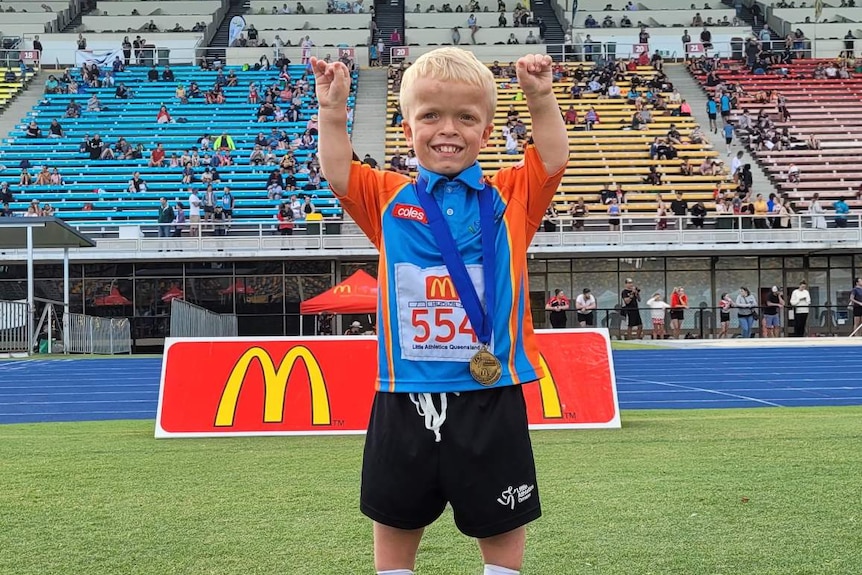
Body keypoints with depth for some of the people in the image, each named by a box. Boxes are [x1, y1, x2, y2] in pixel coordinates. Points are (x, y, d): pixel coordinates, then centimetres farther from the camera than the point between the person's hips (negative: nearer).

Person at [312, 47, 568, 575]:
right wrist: (333, 111, -10)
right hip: (407, 398, 1)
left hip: (491, 396, -1)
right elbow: (339, 174, -1)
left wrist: (541, 99, -14)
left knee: (503, 526, 11)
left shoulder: (510, 197, 5)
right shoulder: (390, 199, 7)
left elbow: (552, 160, -5)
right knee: (395, 525, 14)